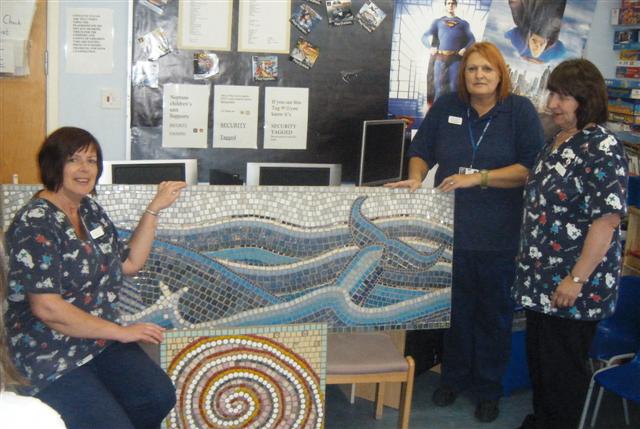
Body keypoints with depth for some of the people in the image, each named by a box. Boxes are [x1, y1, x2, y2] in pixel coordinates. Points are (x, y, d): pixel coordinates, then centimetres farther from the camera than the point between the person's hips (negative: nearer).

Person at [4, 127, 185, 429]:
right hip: (51, 351, -7)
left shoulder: (90, 210, 9)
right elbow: (47, 308, -22)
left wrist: (154, 209, 7)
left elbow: (130, 263, 15)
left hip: (101, 338, 7)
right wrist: (120, 333, -16)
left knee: (160, 397, -15)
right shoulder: (35, 223, -17)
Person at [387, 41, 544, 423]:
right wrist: (417, 177, -9)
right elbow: (421, 151, 12)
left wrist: (478, 177, -19)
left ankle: (489, 388, 27)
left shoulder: (521, 110, -4)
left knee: (494, 315, 10)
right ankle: (454, 377, 33)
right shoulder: (446, 107, 4)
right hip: (452, 230, 2)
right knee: (455, 309, 13)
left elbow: (531, 168, -11)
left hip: (499, 236, -2)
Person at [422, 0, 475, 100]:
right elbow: (425, 37, 10)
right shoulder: (437, 22, 21)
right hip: (440, 58, 0)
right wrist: (431, 46, -13)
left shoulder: (463, 23, 22)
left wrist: (465, 49, -9)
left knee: (454, 88, -10)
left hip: (456, 59, 0)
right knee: (440, 89, -6)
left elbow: (471, 40, 14)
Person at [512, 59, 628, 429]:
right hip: (541, 279, 9)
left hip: (571, 288, -9)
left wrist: (577, 279, -23)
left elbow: (607, 218, -22)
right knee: (538, 357, 19)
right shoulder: (556, 142, 11)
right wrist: (529, 255, 20)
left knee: (562, 367, 5)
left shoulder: (602, 149, -17)